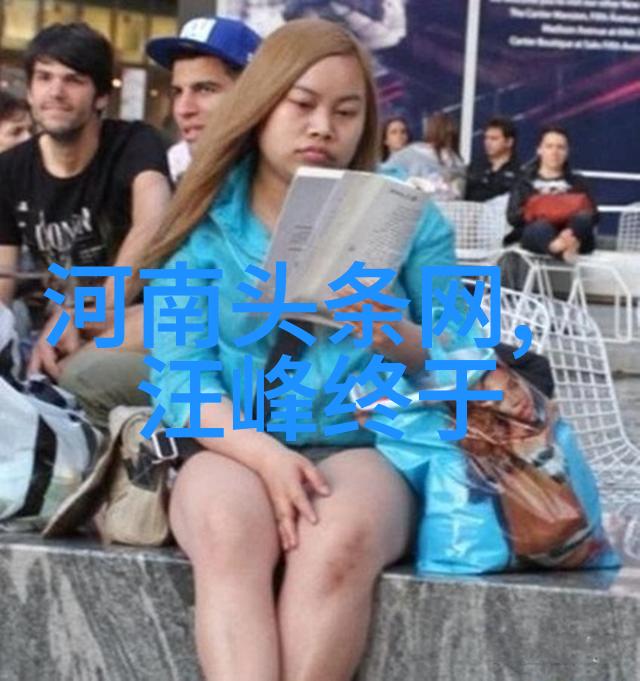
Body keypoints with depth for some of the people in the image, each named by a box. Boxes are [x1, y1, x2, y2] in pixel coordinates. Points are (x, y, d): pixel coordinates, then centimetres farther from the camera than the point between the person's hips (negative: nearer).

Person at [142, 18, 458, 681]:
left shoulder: (407, 217, 8)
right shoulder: (203, 225, 5)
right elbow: (178, 375, -3)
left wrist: (404, 342, -17)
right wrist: (264, 453, -22)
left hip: (365, 447, 0)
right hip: (235, 447, 0)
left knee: (339, 543, -35)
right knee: (227, 530, -35)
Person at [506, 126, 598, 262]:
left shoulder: (577, 183, 28)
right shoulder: (525, 182, 25)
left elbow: (593, 215, 12)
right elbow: (513, 216, 10)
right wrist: (530, 214, -11)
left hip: (575, 234, 2)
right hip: (535, 235, -1)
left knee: (583, 218, -34)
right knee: (540, 226, -38)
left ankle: (571, 243, -68)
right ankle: (566, 249, -72)